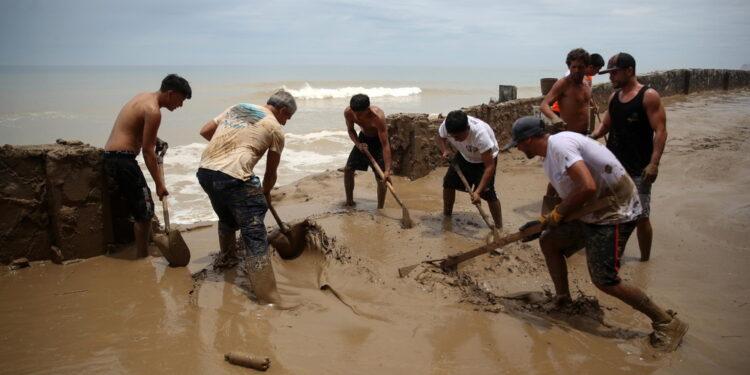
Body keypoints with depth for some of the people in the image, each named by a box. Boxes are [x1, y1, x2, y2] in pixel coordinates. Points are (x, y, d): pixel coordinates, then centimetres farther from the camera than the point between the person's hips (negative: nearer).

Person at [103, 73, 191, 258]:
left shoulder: (145, 97, 14)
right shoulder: (153, 110, -15)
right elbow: (147, 150, -17)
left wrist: (155, 141, 13)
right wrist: (159, 184, -15)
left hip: (111, 156, 10)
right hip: (122, 159, -10)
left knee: (140, 207, 19)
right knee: (144, 210, -5)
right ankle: (143, 258, 1)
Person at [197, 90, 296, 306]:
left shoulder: (236, 108, 21)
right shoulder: (275, 128, 7)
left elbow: (205, 132, 23)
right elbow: (271, 173, 14)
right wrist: (265, 194, 32)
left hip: (205, 171, 7)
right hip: (233, 177, -7)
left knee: (227, 219, 32)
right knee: (255, 237, -6)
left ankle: (227, 259, 55)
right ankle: (269, 301, -9)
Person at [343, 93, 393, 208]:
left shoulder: (377, 116, -39)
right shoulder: (348, 112, -25)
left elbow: (385, 145, -38)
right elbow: (350, 130, -3)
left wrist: (387, 170, -42)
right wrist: (358, 144, -23)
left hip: (378, 140, -5)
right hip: (363, 138, 5)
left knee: (381, 177, -12)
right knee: (348, 169, 2)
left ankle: (380, 209, 2)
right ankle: (349, 202, 19)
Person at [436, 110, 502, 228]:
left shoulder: (480, 133, -43)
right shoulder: (446, 125, -30)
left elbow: (490, 166, -39)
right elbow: (440, 137, -3)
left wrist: (478, 191, -44)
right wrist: (444, 150, -25)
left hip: (485, 158, -5)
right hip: (464, 155, 5)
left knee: (488, 192, -17)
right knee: (448, 182, 1)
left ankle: (499, 228, -4)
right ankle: (446, 217, 21)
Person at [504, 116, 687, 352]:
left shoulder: (559, 144, -21)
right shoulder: (549, 157, 11)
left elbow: (587, 187, -32)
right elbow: (568, 196, 20)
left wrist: (557, 214, -18)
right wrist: (543, 222, 13)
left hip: (615, 213, -10)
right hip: (593, 211, 10)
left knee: (605, 281, -11)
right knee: (548, 241, 14)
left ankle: (667, 323, 4)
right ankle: (562, 299, 28)